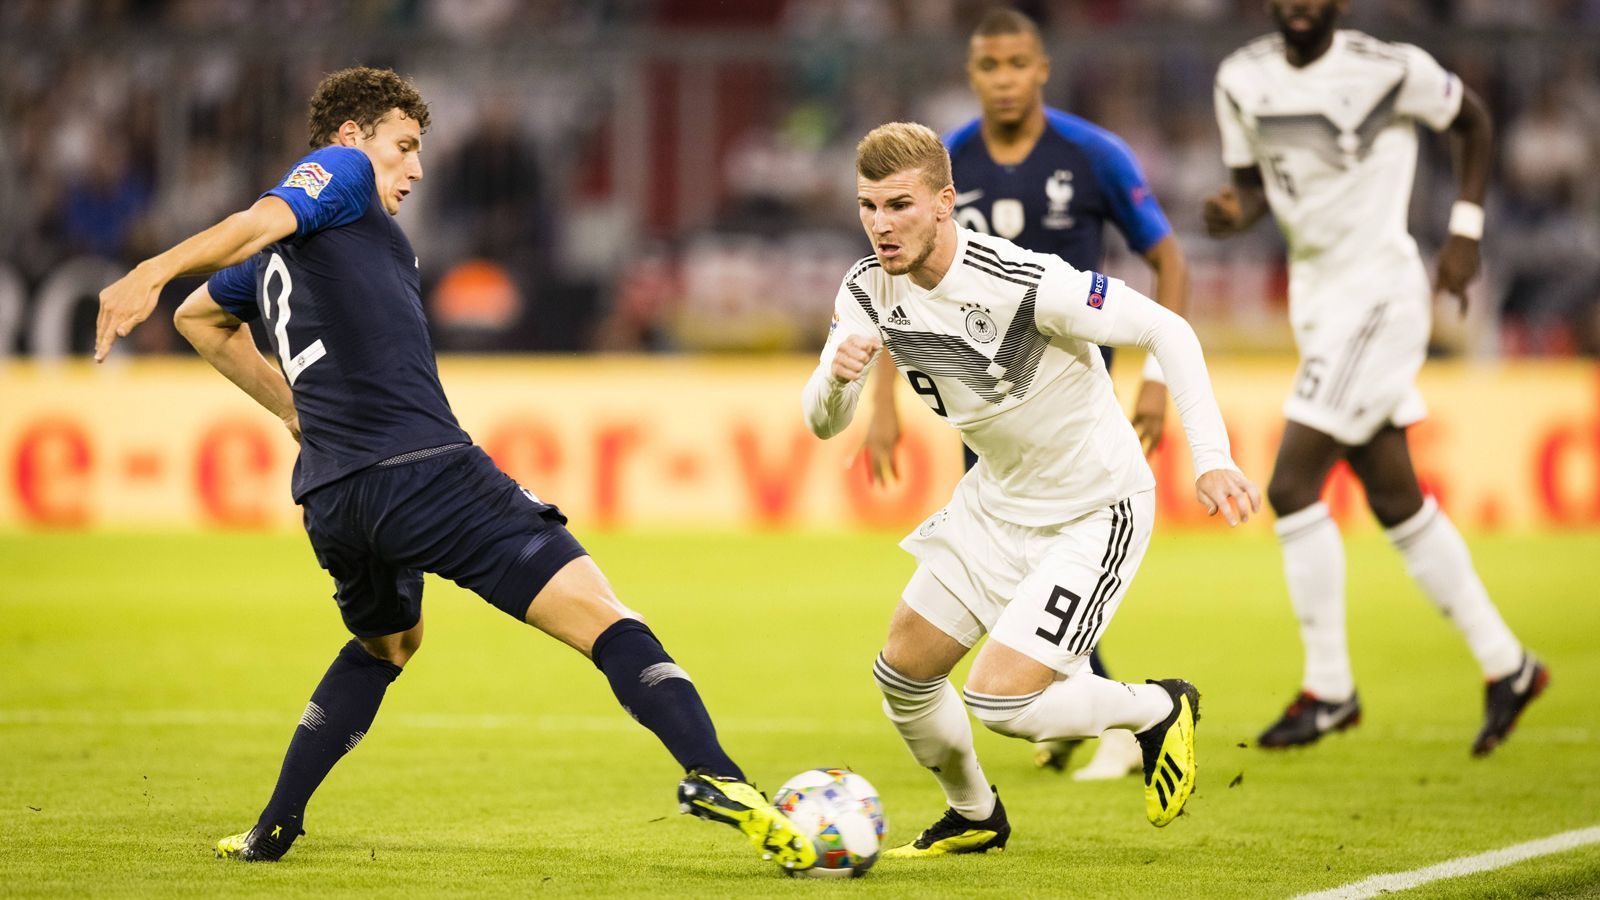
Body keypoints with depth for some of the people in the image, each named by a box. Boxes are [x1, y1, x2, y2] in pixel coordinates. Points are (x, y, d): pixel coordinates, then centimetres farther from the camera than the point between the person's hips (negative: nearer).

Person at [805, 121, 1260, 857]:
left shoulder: (1026, 284, -30)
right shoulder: (868, 292, -10)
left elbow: (1165, 329, -24)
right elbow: (823, 424, -9)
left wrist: (1210, 457, -30)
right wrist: (836, 376, -33)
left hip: (1096, 508, -7)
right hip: (997, 501, 7)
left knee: (999, 701, -16)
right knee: (902, 675, 8)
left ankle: (1157, 710, 12)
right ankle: (975, 816, 35)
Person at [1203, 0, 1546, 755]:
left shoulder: (1388, 70, -14)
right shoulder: (1243, 81, 3)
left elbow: (1471, 120, 2)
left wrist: (1465, 233, 0)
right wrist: (1235, 213, -10)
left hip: (1377, 292, -7)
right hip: (1316, 294, 7)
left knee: (1291, 486, -12)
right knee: (1395, 499, 13)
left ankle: (1328, 688, -1)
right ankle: (1506, 665, 25)